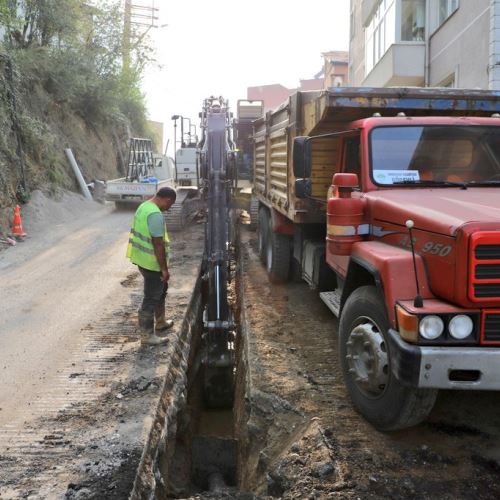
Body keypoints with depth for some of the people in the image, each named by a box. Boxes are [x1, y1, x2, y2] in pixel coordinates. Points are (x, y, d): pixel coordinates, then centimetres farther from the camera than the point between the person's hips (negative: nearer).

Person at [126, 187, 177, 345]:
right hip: (152, 263, -10)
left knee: (161, 289, 26)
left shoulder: (144, 206, 7)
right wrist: (164, 269, -17)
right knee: (151, 298, 2)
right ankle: (147, 335, 12)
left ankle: (160, 322, 40)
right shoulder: (156, 215, -25)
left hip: (142, 259, 10)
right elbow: (158, 244, -25)